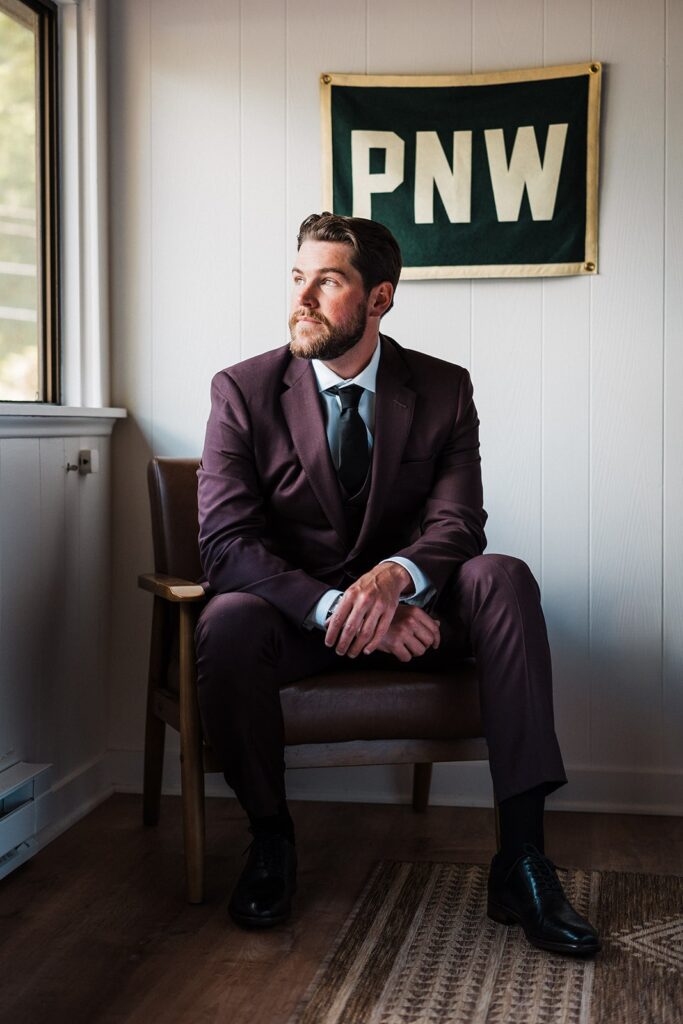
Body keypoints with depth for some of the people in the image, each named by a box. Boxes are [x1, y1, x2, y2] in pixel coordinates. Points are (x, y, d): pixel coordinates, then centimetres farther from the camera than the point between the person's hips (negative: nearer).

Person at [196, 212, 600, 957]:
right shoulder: (243, 391, -6)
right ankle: (269, 838, -7)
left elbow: (458, 523, -10)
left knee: (503, 577, -27)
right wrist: (337, 608, -31)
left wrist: (395, 578, -35)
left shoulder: (444, 390, -1)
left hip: (411, 609, 2)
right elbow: (225, 540, -15)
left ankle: (521, 860, -27)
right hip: (297, 610, -1)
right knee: (228, 623, -35)